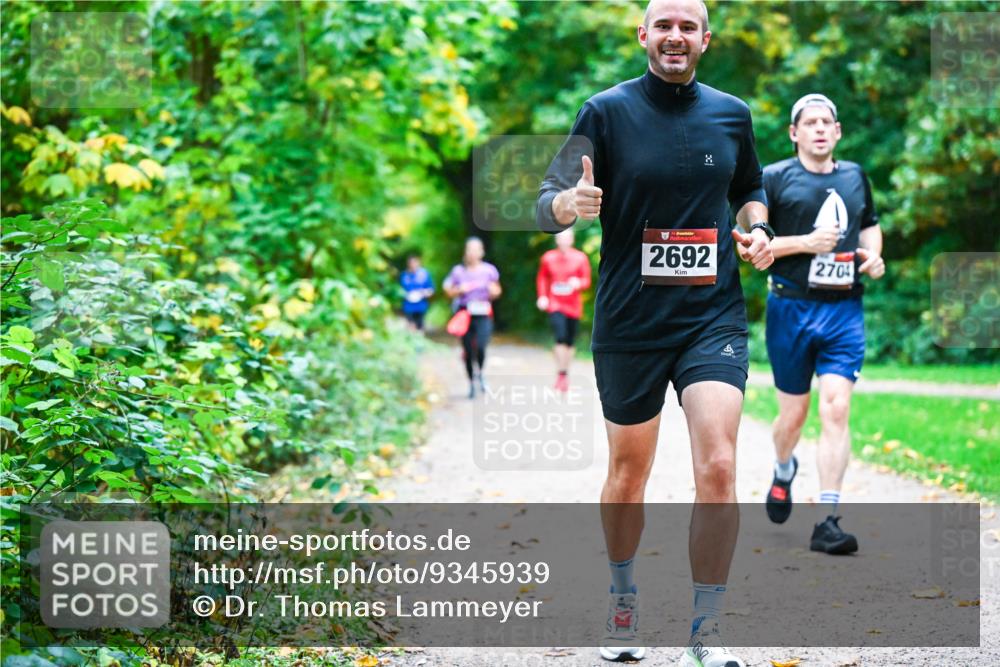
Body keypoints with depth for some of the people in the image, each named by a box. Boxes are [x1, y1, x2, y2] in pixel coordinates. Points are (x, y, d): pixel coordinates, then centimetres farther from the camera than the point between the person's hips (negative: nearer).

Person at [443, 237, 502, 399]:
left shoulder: (489, 270, 3)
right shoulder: (458, 271, 3)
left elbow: (497, 291, 12)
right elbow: (449, 291, 9)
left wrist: (494, 291, -11)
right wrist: (460, 290, -10)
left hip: (483, 314, -1)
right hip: (465, 314, 1)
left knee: (480, 347, -19)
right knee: (468, 351, 3)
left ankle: (480, 373, 10)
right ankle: (471, 383, 20)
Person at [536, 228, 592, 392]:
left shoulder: (580, 258, -1)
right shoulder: (548, 258, 2)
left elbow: (586, 280, 0)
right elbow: (542, 278, 13)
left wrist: (578, 283, -23)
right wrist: (542, 296, -1)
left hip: (573, 305, 1)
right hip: (555, 304, -1)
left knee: (570, 342, 10)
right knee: (560, 337, -19)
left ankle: (565, 374, 24)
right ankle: (561, 374, -14)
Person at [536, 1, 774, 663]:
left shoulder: (732, 114, 7)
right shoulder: (607, 111, -3)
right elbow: (549, 203, -7)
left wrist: (756, 228, 3)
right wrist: (566, 203, -30)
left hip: (714, 316, 1)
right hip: (629, 321, -1)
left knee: (718, 467, -15)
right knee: (628, 471, 12)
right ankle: (623, 598, 37)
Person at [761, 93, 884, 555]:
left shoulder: (855, 177, 13)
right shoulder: (775, 178, -1)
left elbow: (870, 223, 30)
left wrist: (874, 255, 9)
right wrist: (806, 243, -15)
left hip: (844, 310, 2)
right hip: (791, 308, -2)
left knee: (836, 409, -12)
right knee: (794, 413, 8)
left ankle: (827, 522, -13)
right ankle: (783, 473, 44)